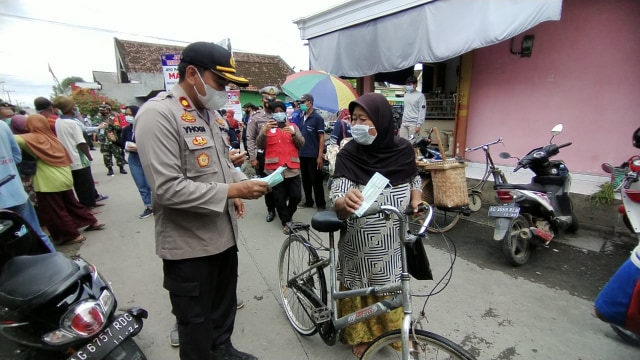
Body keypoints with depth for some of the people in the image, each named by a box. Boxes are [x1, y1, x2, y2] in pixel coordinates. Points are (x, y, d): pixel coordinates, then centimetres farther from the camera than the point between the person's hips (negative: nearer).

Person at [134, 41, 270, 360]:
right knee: (196, 321, 14)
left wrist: (237, 186, 3)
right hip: (189, 244, -8)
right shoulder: (157, 114, -18)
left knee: (224, 305, 26)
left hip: (224, 233, 8)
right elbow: (168, 188, -25)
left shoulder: (209, 111, 10)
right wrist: (230, 190, -23)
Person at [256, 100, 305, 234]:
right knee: (280, 198, 4)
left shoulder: (293, 126, 12)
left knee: (296, 196, 3)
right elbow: (259, 145, -3)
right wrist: (264, 131, -20)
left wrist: (293, 133, -15)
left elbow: (301, 144, 3)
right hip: (275, 169, -1)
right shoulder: (267, 127, 8)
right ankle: (285, 222, 21)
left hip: (292, 168, 2)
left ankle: (288, 215, 31)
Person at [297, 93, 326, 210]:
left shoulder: (317, 118, -7)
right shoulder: (301, 118, 11)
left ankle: (321, 204, 13)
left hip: (313, 156, -6)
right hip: (303, 155, 6)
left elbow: (321, 138, -10)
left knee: (316, 181, 1)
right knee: (305, 180, 14)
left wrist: (320, 156, -16)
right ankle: (308, 202, 27)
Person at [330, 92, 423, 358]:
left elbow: (415, 184, 10)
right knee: (360, 291, 14)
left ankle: (396, 332, 48)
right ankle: (360, 335, 41)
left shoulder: (403, 150, -7)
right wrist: (345, 202, -43)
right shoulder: (348, 155, -15)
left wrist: (416, 203, -9)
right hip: (359, 243, -2)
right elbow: (337, 202, -21)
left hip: (394, 242, 3)